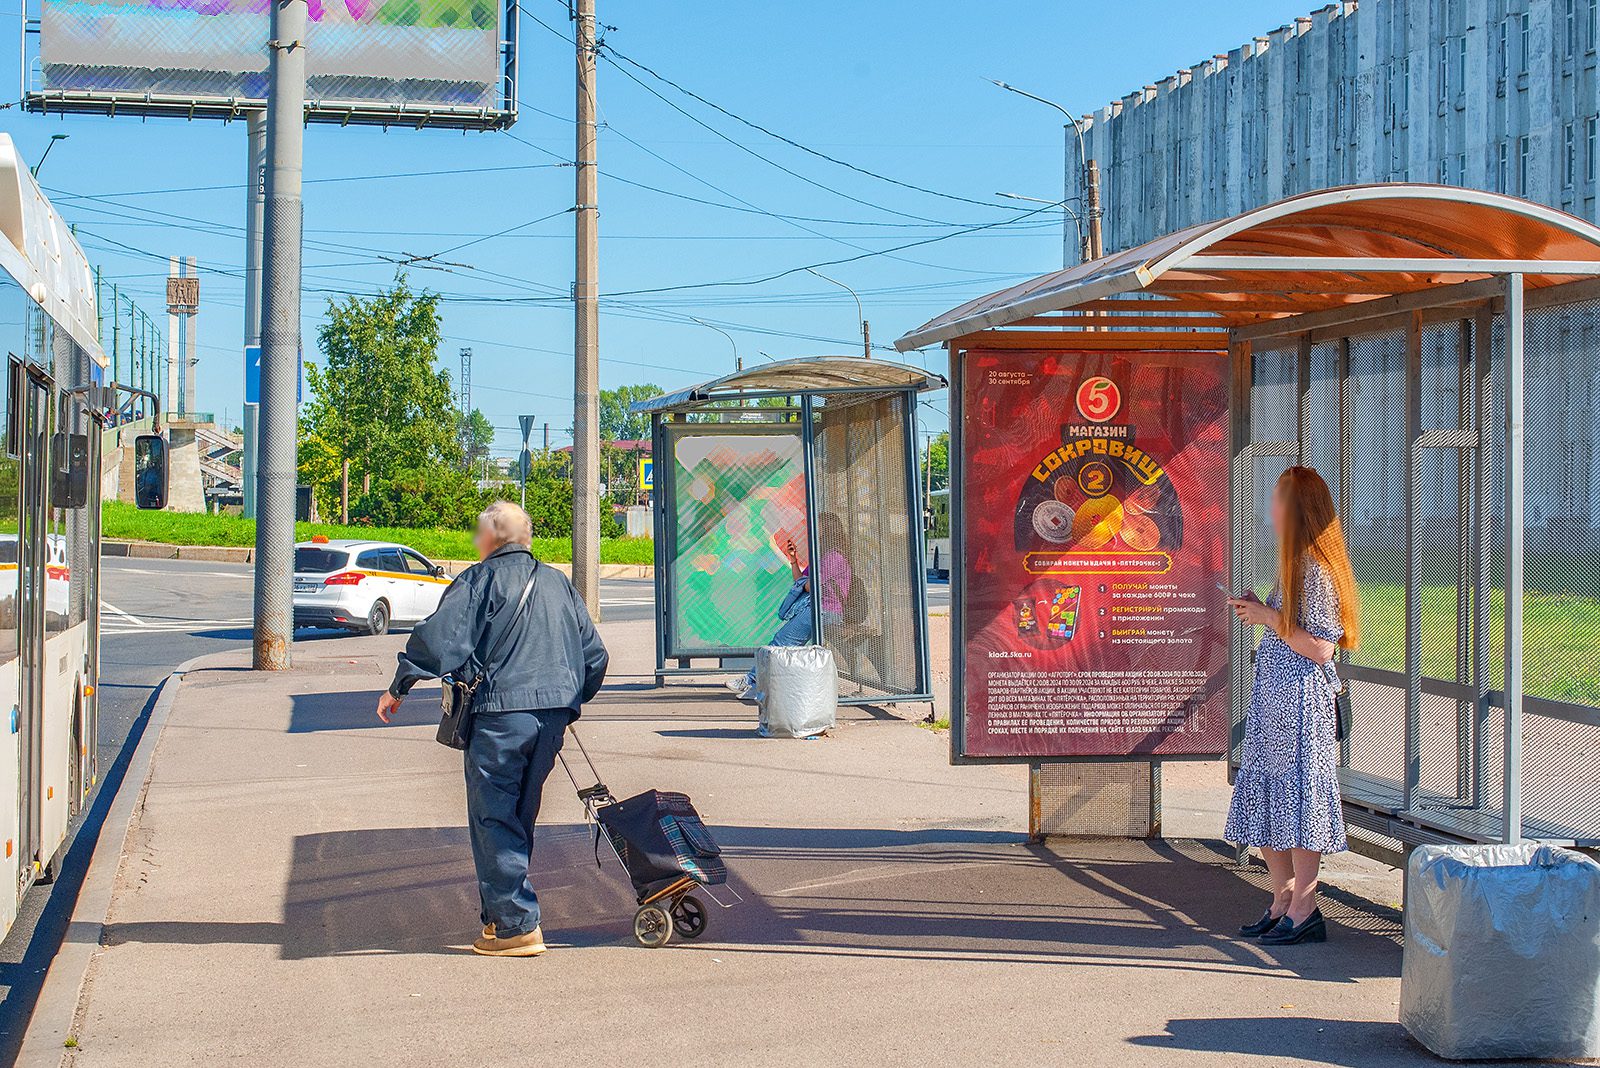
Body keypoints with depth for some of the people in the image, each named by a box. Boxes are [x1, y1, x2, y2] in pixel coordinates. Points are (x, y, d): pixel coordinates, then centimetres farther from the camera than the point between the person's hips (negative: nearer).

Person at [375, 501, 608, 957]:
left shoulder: (479, 580, 1)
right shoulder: (558, 582, 19)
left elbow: (439, 638, -9)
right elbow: (594, 654, 20)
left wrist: (397, 688, 1)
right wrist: (571, 701, 32)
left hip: (501, 712, -6)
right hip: (554, 714, 6)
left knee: (493, 819, -2)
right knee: (519, 817, 16)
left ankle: (517, 926, -6)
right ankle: (500, 914, 22)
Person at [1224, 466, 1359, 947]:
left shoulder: (1316, 569, -15)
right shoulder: (1296, 564, 14)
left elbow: (1319, 649, -19)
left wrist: (1268, 618, -14)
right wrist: (1259, 611, 9)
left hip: (1301, 702, -10)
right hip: (1274, 698, 10)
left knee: (1297, 799, -4)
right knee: (1264, 800, 11)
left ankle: (1304, 912, 3)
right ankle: (1283, 904, 19)